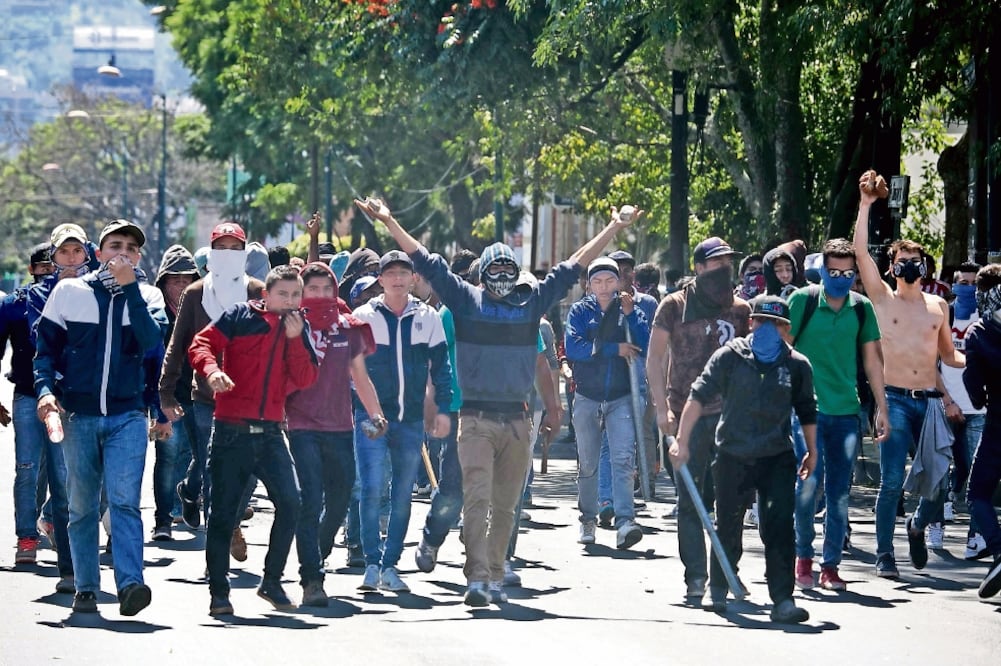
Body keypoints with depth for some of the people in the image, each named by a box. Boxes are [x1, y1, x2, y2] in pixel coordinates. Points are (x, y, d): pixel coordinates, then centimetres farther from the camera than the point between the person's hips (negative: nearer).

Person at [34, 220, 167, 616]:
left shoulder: (146, 297, 6)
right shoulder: (68, 293, 5)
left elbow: (151, 341, -12)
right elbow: (46, 346, 7)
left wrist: (129, 286, -15)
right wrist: (46, 390, -9)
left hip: (127, 415, -1)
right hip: (78, 415, 1)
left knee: (125, 499, -15)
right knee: (82, 506, 6)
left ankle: (130, 583, -22)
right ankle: (85, 588, 12)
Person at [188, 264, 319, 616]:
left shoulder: (299, 329, 13)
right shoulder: (240, 317, 1)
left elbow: (306, 379, 4)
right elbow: (201, 344, -6)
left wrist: (295, 338, -7)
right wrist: (212, 370, -26)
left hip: (270, 432, 3)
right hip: (232, 430, -3)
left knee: (289, 502, -11)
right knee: (223, 511, 0)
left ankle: (272, 581, 5)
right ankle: (218, 591, 9)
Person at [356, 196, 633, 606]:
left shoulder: (531, 304, 12)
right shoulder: (465, 300, 5)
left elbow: (573, 267, 18)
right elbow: (425, 262, 4)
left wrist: (614, 229, 22)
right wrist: (390, 223, 1)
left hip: (516, 419, 3)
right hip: (476, 419, -3)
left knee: (505, 506, 8)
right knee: (477, 499, -13)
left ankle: (494, 575, 17)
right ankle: (477, 578, -19)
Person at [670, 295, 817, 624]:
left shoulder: (797, 366, 0)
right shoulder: (730, 356, -5)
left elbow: (807, 412, 14)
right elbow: (699, 396, -6)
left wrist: (812, 452, 20)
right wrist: (682, 440, -11)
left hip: (778, 458, 0)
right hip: (733, 455, 0)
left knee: (780, 526, -11)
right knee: (727, 526, 12)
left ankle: (783, 600, -10)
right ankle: (717, 590, 33)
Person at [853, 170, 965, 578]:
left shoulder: (938, 307, 14)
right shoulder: (882, 299, 4)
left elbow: (949, 354, 22)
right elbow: (861, 252, -6)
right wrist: (865, 205, -10)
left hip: (929, 401, 3)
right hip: (895, 399, -3)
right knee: (892, 481, -9)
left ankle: (918, 525, 29)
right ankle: (884, 556, 0)